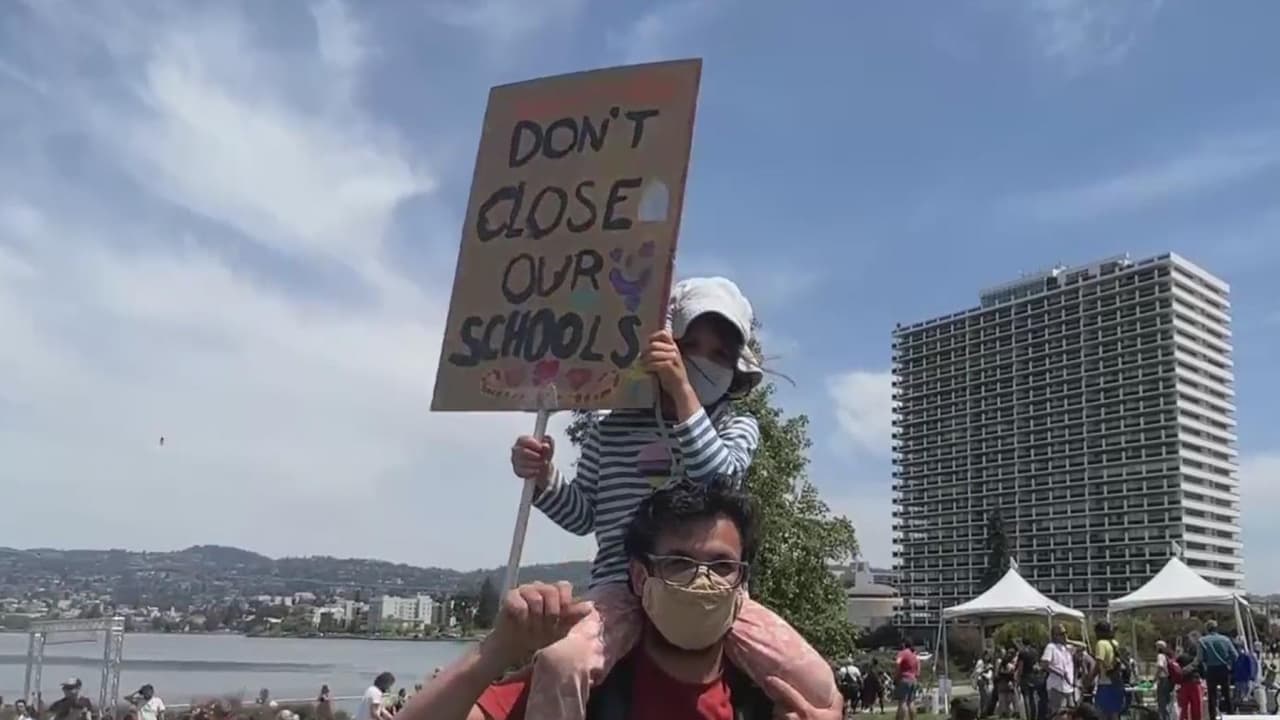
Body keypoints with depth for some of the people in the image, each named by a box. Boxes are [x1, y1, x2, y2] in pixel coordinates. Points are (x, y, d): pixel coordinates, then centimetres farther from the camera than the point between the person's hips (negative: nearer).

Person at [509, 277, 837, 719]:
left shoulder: (738, 429, 12)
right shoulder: (614, 428, 11)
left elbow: (718, 479, -12)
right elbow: (583, 517, 15)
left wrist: (683, 390, -19)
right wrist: (544, 480, -6)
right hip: (624, 585, -1)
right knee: (559, 665, -34)